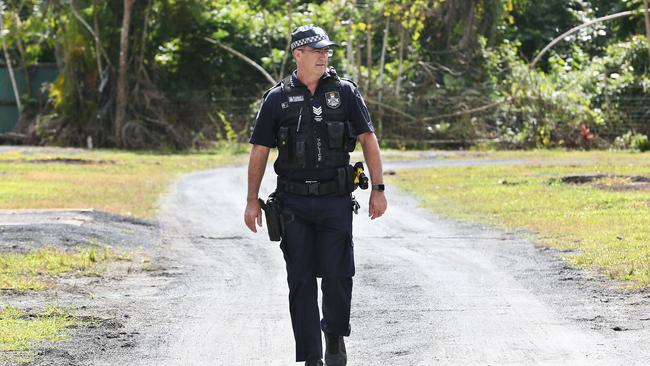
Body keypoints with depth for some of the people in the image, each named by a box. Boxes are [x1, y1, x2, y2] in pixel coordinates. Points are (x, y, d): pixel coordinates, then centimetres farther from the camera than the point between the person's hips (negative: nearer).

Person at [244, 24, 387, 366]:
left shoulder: (344, 92, 3)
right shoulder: (277, 98, 3)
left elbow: (368, 140, 5)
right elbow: (259, 151, 7)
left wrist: (378, 190, -1)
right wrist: (252, 201, 5)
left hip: (336, 200, 0)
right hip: (294, 203, 0)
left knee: (337, 274, -7)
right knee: (301, 281, 1)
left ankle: (335, 337, 18)